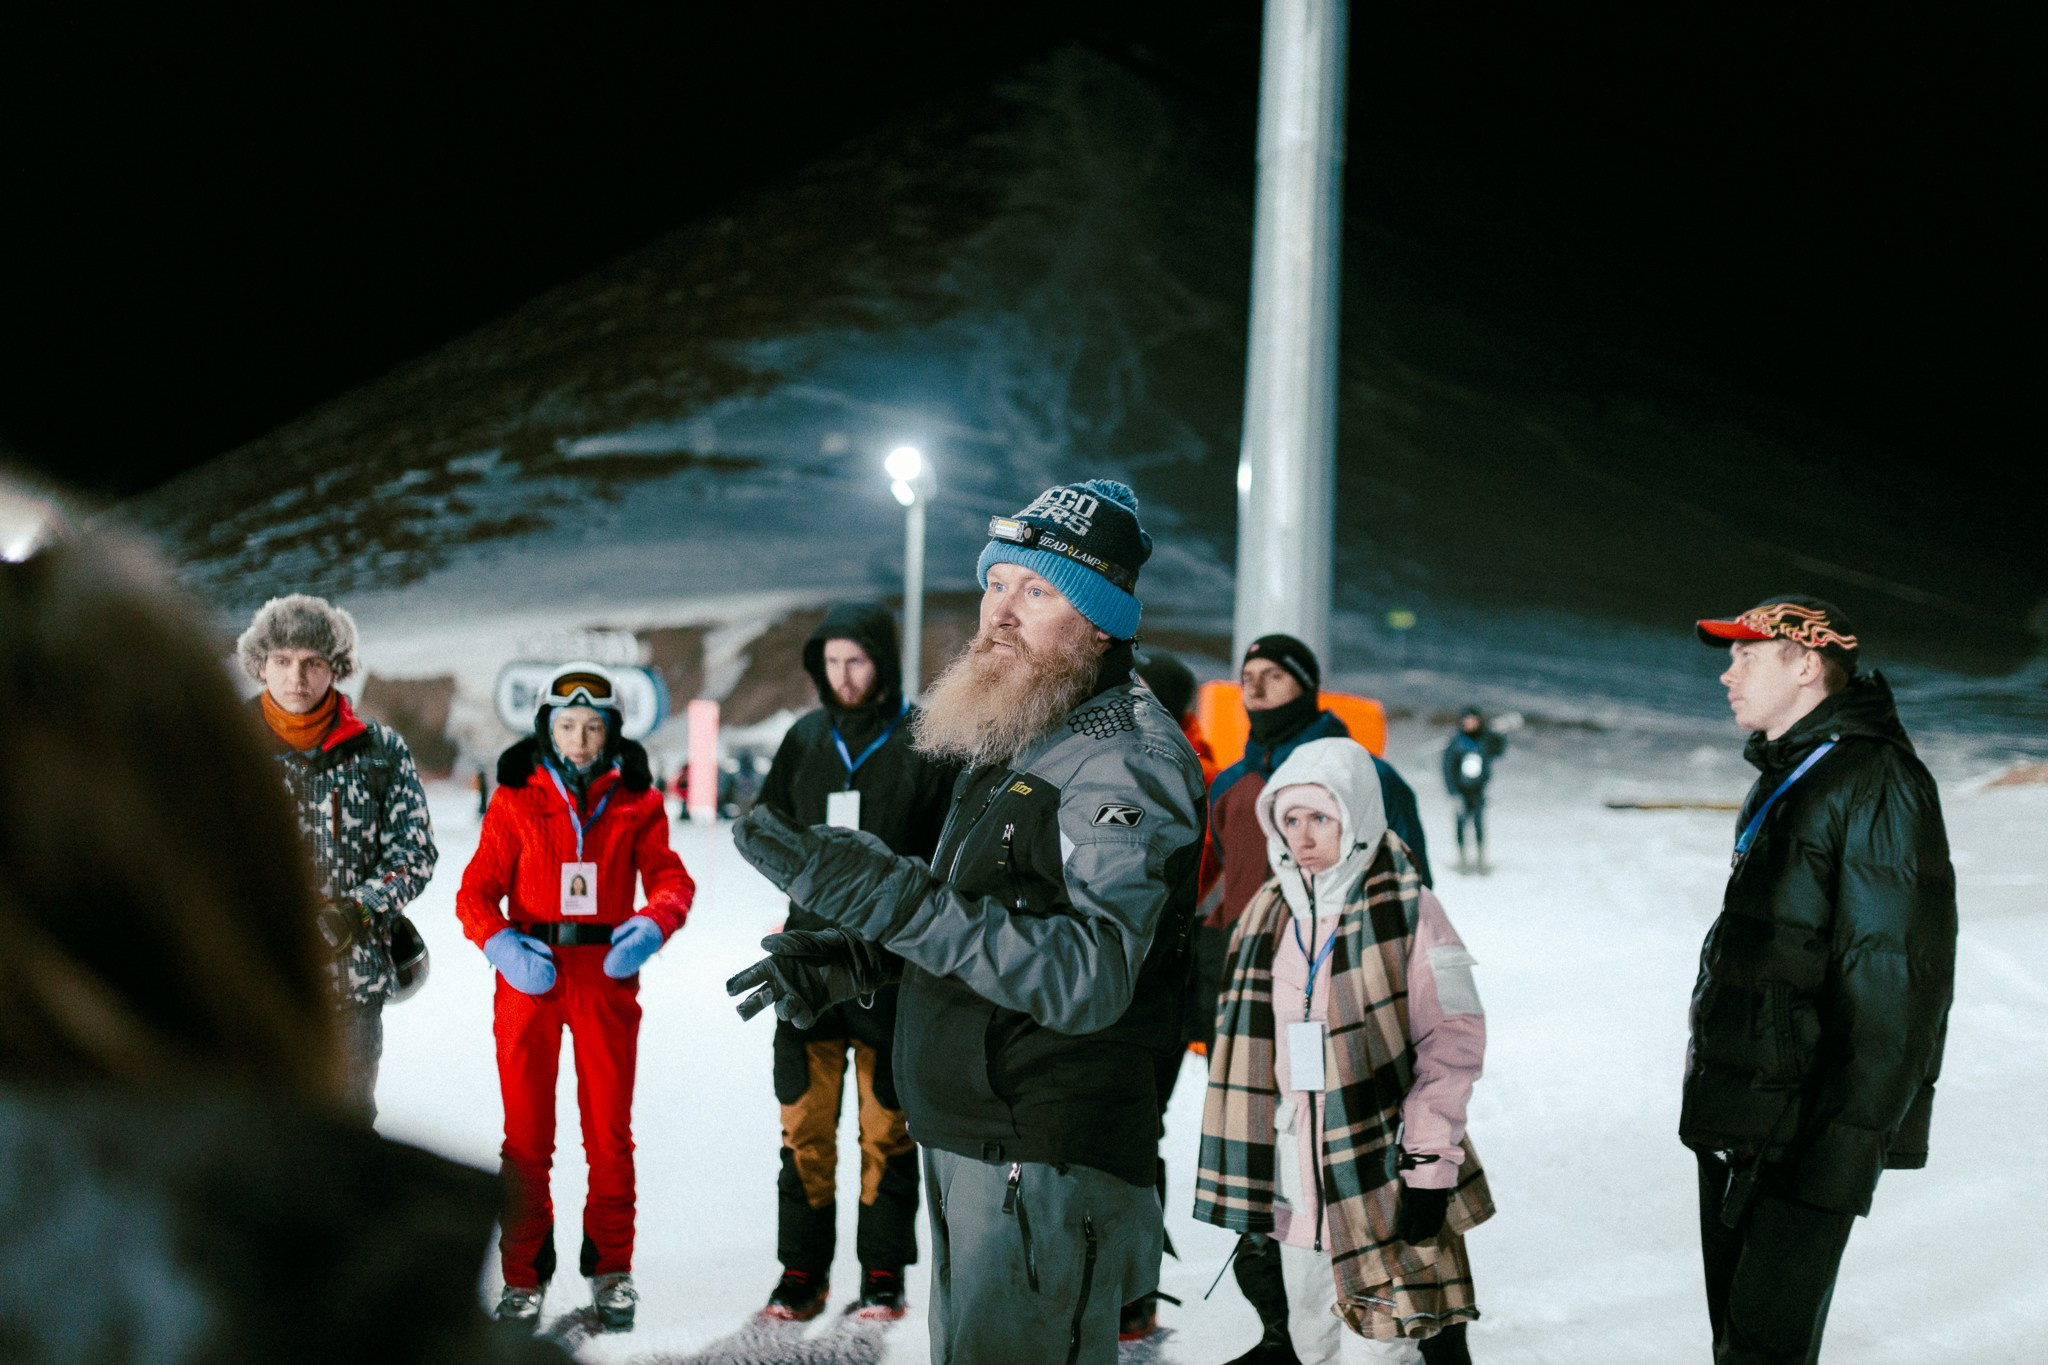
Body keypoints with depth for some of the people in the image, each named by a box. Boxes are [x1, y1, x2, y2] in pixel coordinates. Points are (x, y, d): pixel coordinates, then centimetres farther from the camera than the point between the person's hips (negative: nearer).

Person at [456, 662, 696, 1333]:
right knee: (526, 1133, 5)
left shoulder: (635, 800, 5)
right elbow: (477, 889, -3)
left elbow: (669, 876, -4)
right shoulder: (516, 798, 2)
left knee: (610, 1130, 6)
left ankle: (610, 1267, 20)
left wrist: (652, 924, -25)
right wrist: (500, 944, -22)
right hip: (528, 976, 0)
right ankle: (524, 1273, 17)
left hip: (606, 980, 0)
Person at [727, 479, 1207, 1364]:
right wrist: (850, 956, 9)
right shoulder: (1011, 737, 14)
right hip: (964, 1142, 10)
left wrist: (893, 899, -33)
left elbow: (1088, 977, -29)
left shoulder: (1127, 758, -17)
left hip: (1052, 1161, -10)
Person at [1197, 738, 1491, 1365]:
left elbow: (1454, 1041, -11)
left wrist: (1429, 1165, -14)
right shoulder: (1270, 915, 9)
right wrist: (1253, 1176, 18)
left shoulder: (1407, 914, -9)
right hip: (1298, 1192, 7)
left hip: (1383, 1186, -6)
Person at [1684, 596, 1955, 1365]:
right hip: (1738, 1124, 9)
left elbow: (1896, 981, -20)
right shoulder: (1785, 777, 16)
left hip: (1803, 1130, -9)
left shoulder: (1875, 781, -14)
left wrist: (1850, 1142, -23)